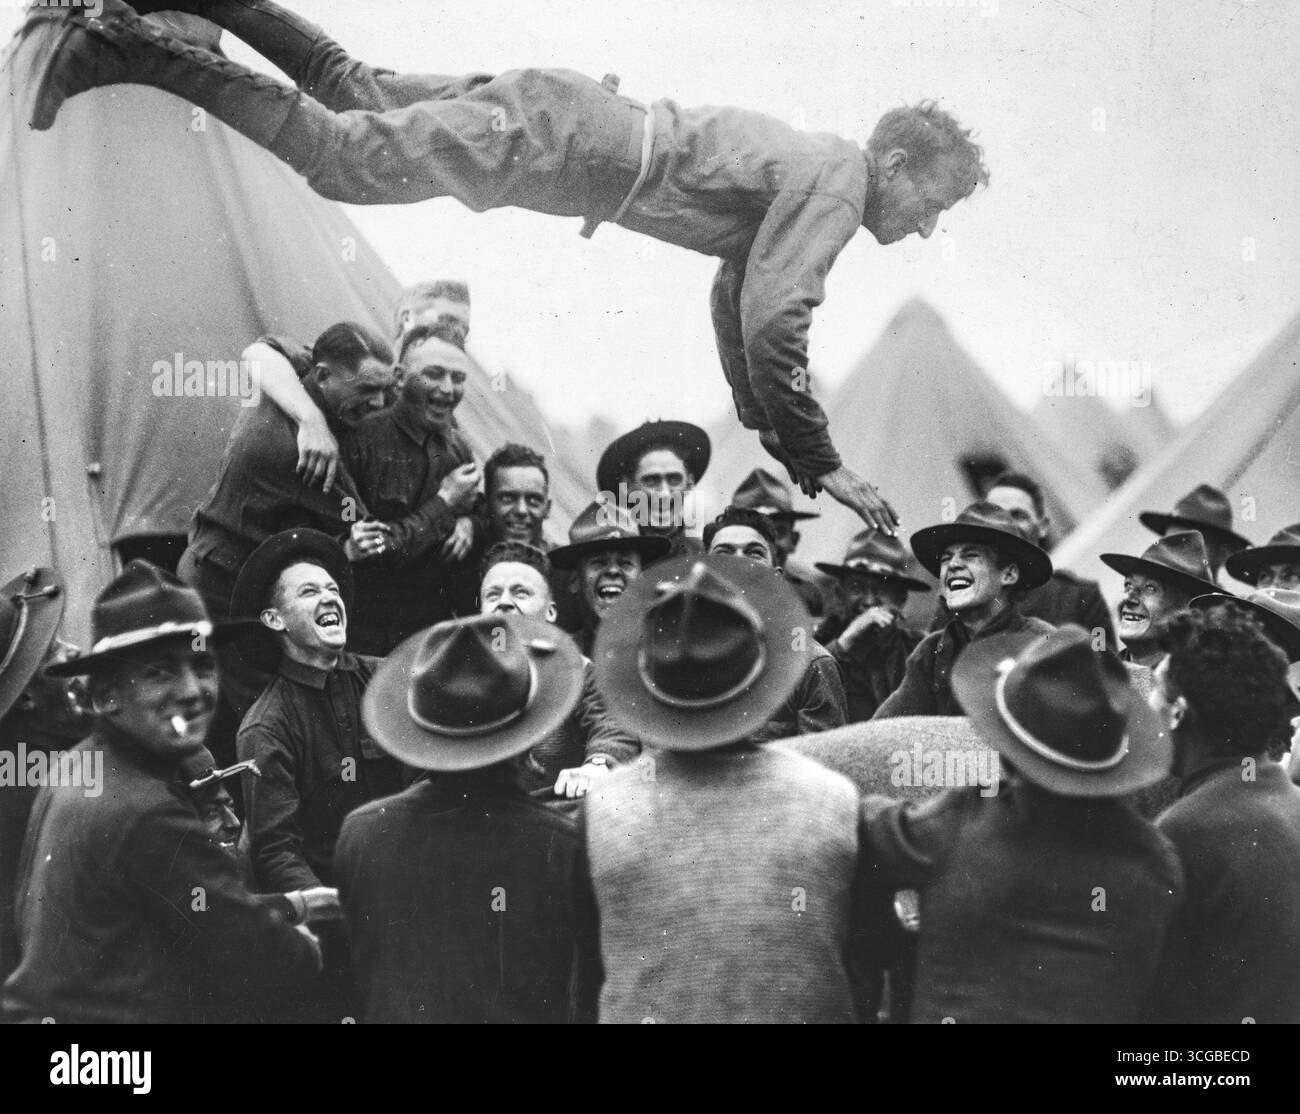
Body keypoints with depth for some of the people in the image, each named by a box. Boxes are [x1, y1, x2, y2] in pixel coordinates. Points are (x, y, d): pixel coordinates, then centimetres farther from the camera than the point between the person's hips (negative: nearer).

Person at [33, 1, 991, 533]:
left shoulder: (817, 173, 16)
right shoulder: (835, 183, -13)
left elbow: (734, 294, 28)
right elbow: (773, 324, -25)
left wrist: (770, 427, 25)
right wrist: (820, 463, -17)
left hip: (558, 115, 8)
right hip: (549, 137, -8)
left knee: (352, 90, 16)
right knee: (341, 154, -8)